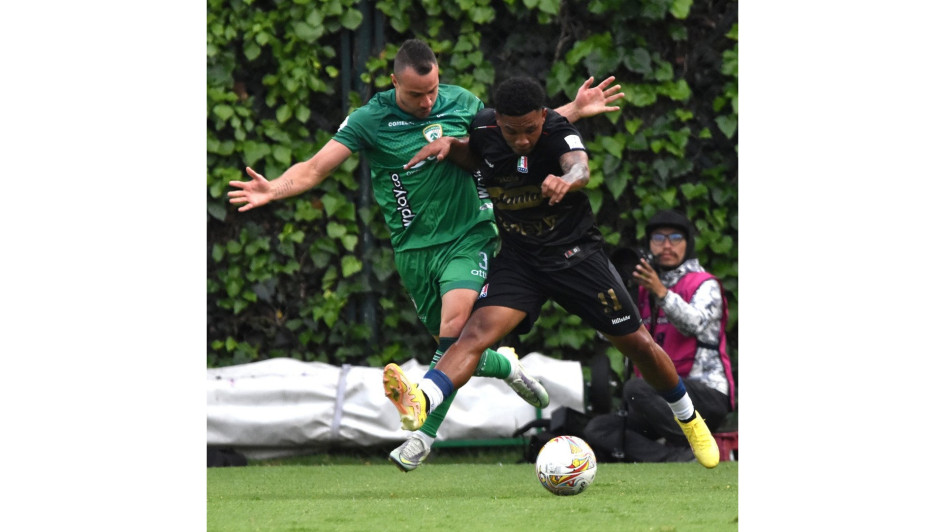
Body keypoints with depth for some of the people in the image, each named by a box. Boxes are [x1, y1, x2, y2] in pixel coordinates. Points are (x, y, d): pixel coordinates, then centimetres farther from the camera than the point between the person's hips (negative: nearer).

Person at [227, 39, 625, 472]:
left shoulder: (460, 102, 1)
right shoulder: (369, 119, -7)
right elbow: (316, 168, -12)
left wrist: (574, 111, 12)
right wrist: (274, 189, -31)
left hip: (468, 237, -1)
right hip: (415, 250, 1)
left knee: (454, 327, -24)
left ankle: (424, 432, -16)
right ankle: (506, 366, 39)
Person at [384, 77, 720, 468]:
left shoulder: (557, 131, -20)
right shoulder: (484, 129, -7)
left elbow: (580, 167, -43)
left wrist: (566, 180, -67)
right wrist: (449, 146, -4)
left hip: (575, 252, -2)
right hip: (519, 258, 2)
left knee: (638, 344, 2)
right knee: (479, 330, -25)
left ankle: (688, 419, 29)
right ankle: (421, 400, -49)